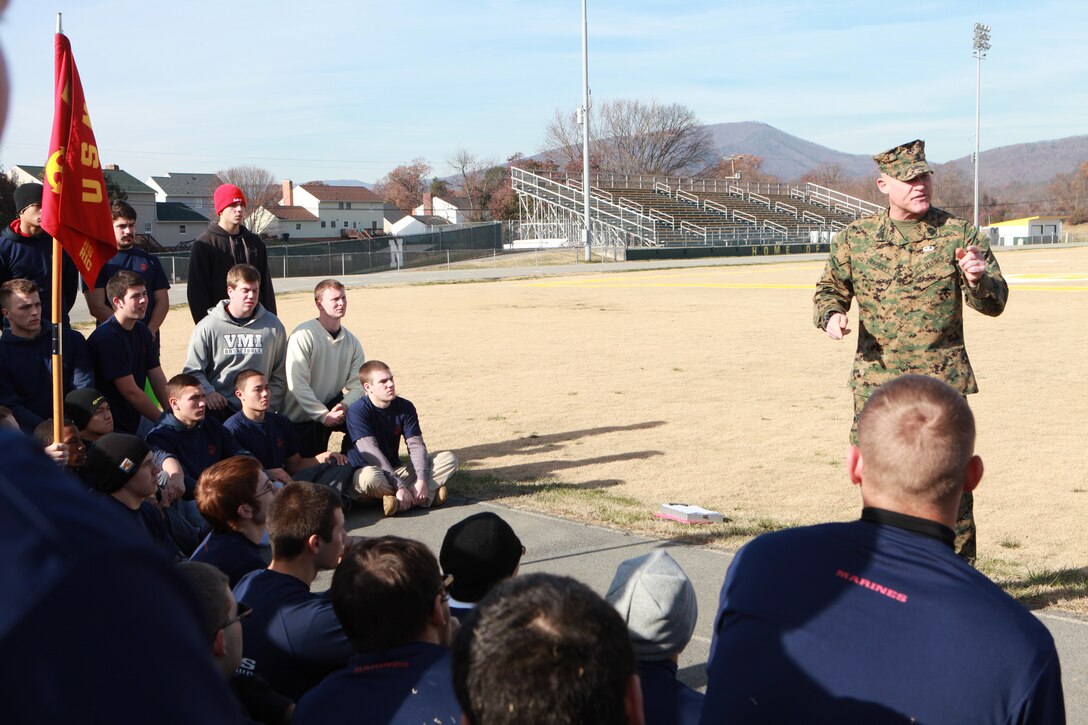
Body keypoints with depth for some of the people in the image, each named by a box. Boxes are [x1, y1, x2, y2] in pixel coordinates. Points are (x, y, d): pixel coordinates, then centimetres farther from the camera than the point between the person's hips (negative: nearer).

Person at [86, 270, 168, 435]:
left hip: (137, 420, 8)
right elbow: (131, 392, -19)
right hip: (115, 427, -8)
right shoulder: (107, 338, -18)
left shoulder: (142, 332, 9)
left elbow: (159, 382, 7)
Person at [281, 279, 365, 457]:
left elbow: (356, 384, -3)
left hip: (329, 411, 5)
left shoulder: (351, 341, 2)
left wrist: (344, 405, -23)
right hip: (299, 417, -5)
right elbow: (297, 383, -22)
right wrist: (324, 415, -25)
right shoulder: (303, 335, -17)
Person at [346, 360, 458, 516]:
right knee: (370, 476, -43)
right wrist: (400, 486, -32)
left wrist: (422, 481, -25)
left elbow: (416, 445, -7)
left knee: (449, 459, -9)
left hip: (396, 471, 6)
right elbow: (371, 451, -25)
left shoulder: (405, 407, 1)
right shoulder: (358, 410, -16)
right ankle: (429, 495, -22)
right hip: (362, 472, -6)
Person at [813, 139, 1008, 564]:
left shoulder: (956, 235, 0)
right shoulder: (856, 239, 5)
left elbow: (994, 302, -1)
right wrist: (830, 315, -4)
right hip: (877, 380, 2)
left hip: (942, 382, -2)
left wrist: (978, 280, -24)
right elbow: (830, 289, 18)